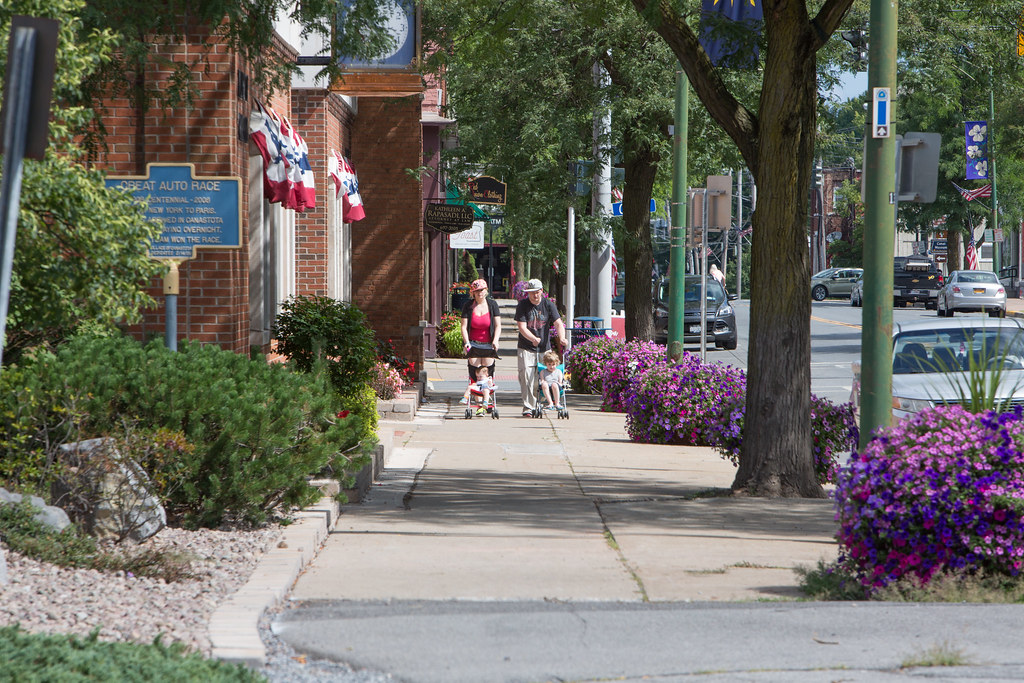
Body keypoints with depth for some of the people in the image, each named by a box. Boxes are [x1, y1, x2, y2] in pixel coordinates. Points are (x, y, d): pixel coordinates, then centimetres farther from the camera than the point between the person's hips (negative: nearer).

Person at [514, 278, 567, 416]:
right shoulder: (522, 305, -3)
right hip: (526, 348, -2)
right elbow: (522, 327, -11)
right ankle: (527, 407, -12)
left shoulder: (548, 305, 1)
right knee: (526, 376, -13)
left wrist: (561, 338, -28)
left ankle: (536, 406, 16)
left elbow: (558, 323, -8)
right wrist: (533, 339, -28)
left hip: (544, 348, 2)